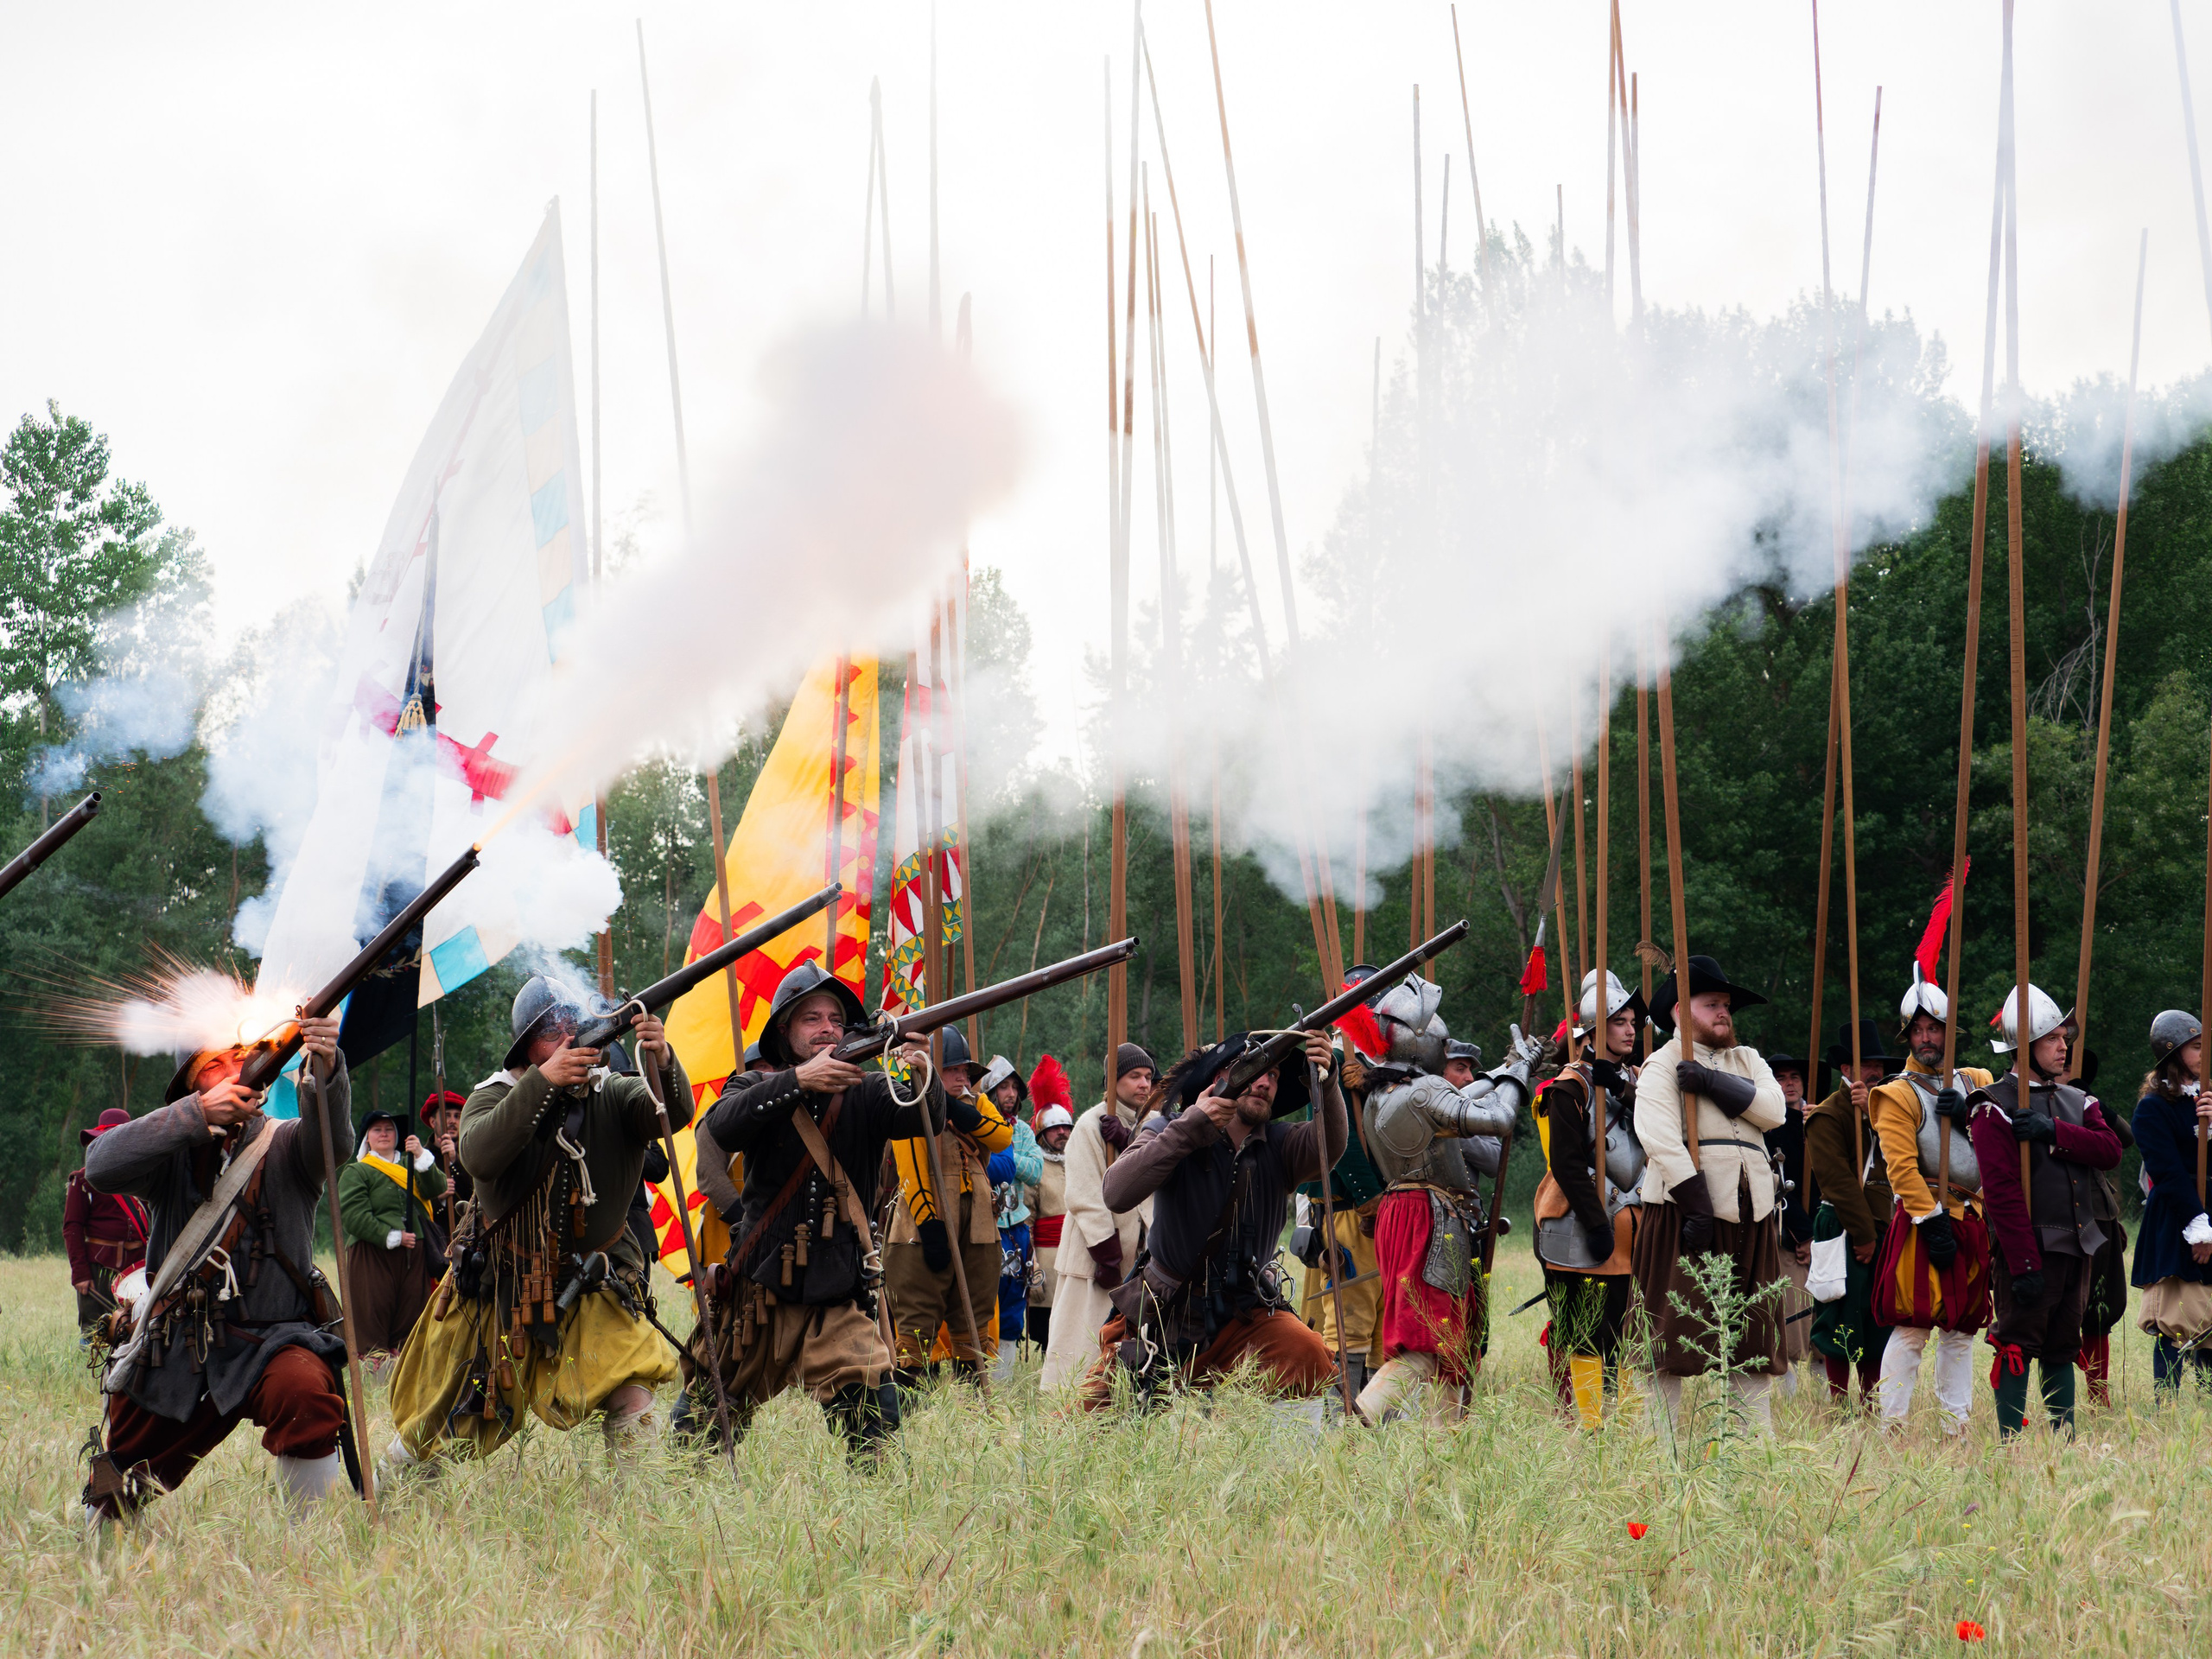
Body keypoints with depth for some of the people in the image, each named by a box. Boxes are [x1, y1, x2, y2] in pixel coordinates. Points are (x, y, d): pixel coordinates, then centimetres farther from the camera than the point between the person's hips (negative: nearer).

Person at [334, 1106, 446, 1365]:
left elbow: (436, 1189, 2)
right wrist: (393, 1237, -11)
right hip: (372, 1254, -4)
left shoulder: (409, 1165, 20)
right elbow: (352, 1216, -6)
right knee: (373, 1315, -10)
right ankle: (374, 1366, -9)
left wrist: (421, 1156, -13)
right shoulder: (355, 1172, 7)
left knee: (411, 1314, 0)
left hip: (413, 1254, 4)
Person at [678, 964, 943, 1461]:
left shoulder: (867, 1093, 2)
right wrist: (799, 1080, -33)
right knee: (707, 1422, 17)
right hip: (757, 1292, 1)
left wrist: (924, 1076, -39)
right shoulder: (758, 1088, 1)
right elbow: (723, 1127, -21)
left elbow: (923, 1118, -16)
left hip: (841, 1300, -1)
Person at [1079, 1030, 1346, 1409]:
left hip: (1243, 1316, 1)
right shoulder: (1169, 1130, -8)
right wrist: (1189, 1128, -31)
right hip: (1162, 1316, -1)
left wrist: (1326, 1082, -41)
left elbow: (1328, 1148, -23)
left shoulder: (1278, 1146, -2)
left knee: (1308, 1357, -28)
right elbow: (1116, 1195, -24)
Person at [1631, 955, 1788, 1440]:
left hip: (1749, 1213, 6)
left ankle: (1760, 1437, 8)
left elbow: (1773, 1109, 1)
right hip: (1683, 1211, -6)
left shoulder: (1747, 1061, 20)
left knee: (1752, 1331, 6)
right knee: (1672, 1327, -6)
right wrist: (1694, 1204, -21)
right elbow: (1661, 1139, -12)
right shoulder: (1662, 1065, 2)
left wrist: (1713, 1082, -11)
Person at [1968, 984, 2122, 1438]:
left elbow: (2110, 1150, -2)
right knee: (2018, 1348, -7)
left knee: (2062, 1349, 12)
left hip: (2077, 1246, 7)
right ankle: (2011, 1445, -5)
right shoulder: (1996, 1107, -7)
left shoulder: (2076, 1102, 16)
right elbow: (2003, 1191, -14)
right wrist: (2024, 1262, -21)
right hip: (2028, 1247, -7)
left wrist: (2055, 1132, -17)